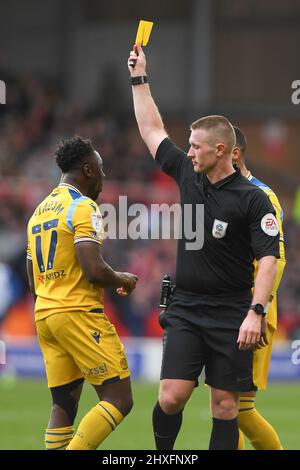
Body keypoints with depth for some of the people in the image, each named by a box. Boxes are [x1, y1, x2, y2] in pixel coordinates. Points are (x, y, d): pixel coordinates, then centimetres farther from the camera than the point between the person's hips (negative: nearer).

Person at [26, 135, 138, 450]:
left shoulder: (39, 211, 17)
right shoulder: (83, 207, -9)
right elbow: (94, 270, -19)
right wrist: (123, 280, 0)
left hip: (43, 315, 9)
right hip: (78, 313, -9)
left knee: (64, 405, 9)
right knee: (118, 399, -7)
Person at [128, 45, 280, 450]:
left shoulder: (253, 200, -9)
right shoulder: (188, 176, 7)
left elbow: (268, 260, -15)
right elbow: (152, 131, 19)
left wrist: (255, 313, -25)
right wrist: (139, 78, 21)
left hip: (231, 316, -4)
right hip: (185, 310, 4)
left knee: (225, 406, 0)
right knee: (171, 397, -8)